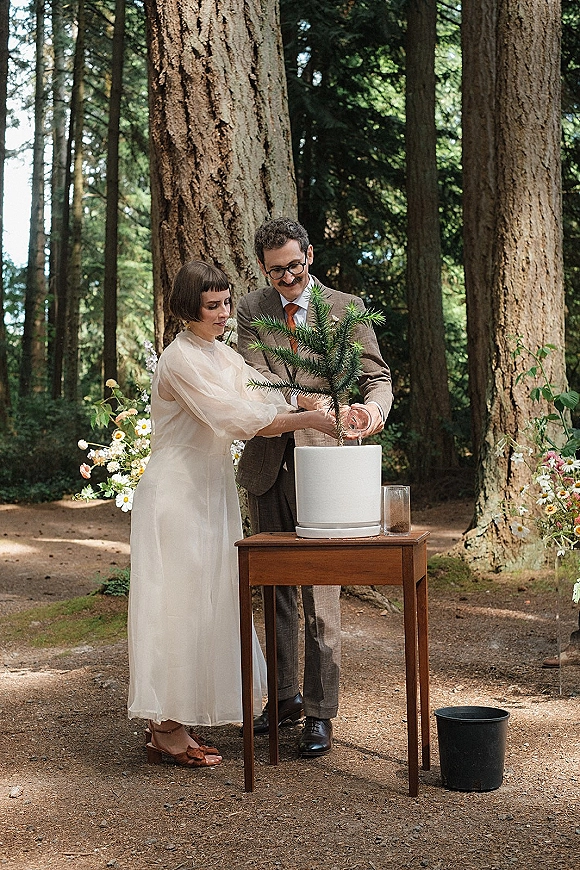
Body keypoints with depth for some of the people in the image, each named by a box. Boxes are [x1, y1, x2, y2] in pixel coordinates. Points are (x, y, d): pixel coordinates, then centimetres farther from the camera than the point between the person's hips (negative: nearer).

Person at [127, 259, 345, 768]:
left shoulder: (223, 355, 12)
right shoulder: (181, 359, -14)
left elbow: (260, 413, 2)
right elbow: (235, 418, -22)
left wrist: (326, 420, -14)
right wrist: (307, 419, -19)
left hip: (210, 492, 9)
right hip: (177, 493, -9)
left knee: (203, 605, 9)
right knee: (177, 603, -4)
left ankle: (172, 725, 17)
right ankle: (167, 732, 4)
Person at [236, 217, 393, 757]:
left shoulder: (345, 308, 2)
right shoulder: (251, 310, 7)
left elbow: (376, 374, 1)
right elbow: (254, 378, -7)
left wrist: (373, 406, -22)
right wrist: (298, 399, -27)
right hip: (266, 464, 3)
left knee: (319, 594, -6)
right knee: (275, 588, 13)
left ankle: (319, 713, 3)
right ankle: (285, 697, 26)